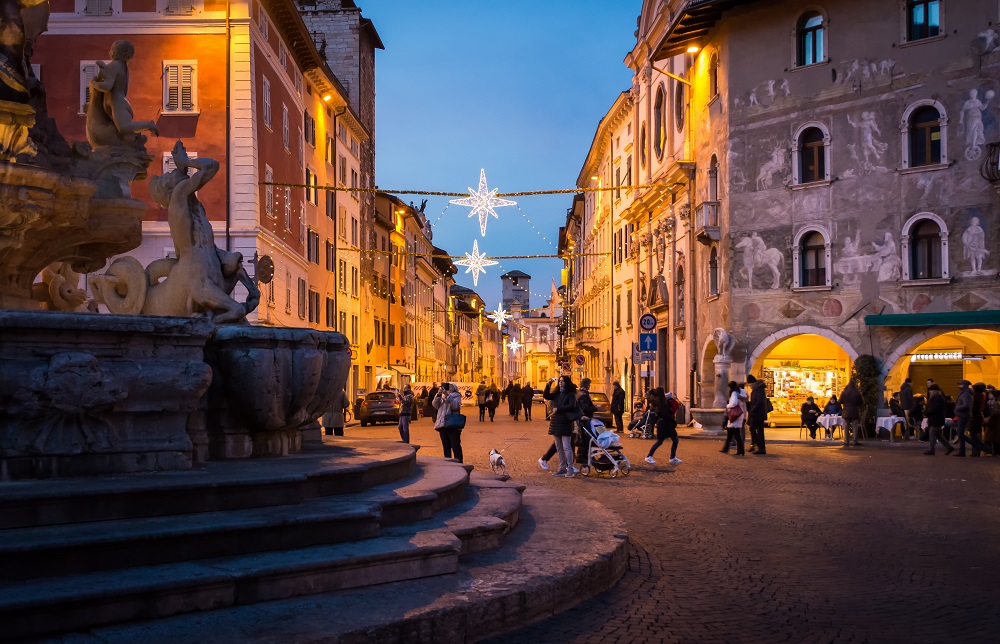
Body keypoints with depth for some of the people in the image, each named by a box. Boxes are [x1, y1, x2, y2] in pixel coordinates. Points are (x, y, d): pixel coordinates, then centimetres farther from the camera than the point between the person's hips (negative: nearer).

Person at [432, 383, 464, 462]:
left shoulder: (456, 396, 3)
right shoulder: (442, 396, 19)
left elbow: (455, 406, -16)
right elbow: (435, 405, 5)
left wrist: (447, 396, -21)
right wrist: (438, 395, -7)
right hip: (442, 424, 6)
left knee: (455, 446, -10)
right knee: (446, 446, 11)